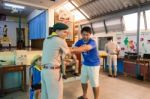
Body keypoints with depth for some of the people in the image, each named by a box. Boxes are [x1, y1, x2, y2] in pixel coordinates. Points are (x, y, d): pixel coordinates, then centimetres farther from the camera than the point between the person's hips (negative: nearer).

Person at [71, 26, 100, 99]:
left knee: (94, 83, 1)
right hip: (85, 64, 6)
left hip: (94, 65, -6)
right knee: (83, 81, 17)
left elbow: (85, 48, -43)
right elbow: (74, 48, -16)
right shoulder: (80, 41, -3)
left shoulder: (92, 42, -23)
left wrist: (72, 50, -56)